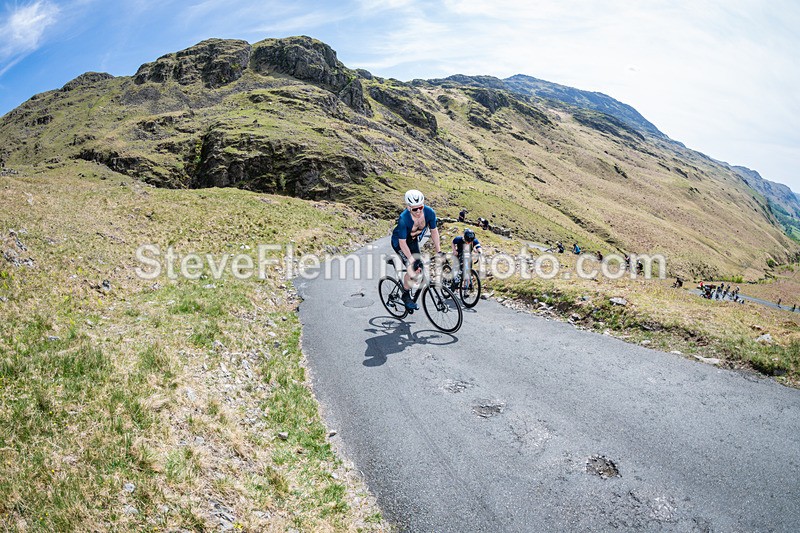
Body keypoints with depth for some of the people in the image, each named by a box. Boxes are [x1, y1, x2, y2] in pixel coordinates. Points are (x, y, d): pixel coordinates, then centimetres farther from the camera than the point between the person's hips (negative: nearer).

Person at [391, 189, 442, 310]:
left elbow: (434, 231, -9)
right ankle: (405, 296, 2)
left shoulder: (429, 212, -25)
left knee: (419, 268, 4)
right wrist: (411, 260, -33)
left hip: (413, 241, 5)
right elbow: (402, 242, -30)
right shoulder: (403, 219, -37)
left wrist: (439, 251, -10)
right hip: (399, 242, -5)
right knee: (413, 269, -18)